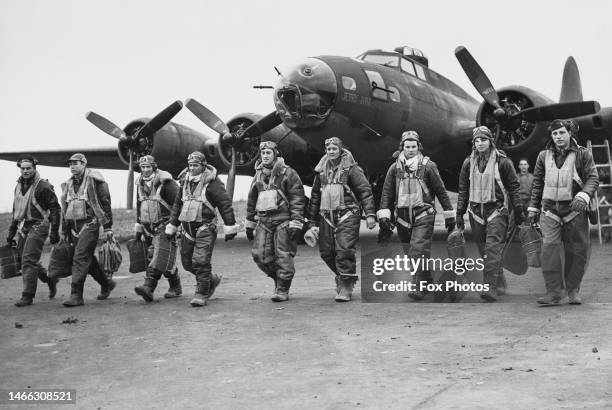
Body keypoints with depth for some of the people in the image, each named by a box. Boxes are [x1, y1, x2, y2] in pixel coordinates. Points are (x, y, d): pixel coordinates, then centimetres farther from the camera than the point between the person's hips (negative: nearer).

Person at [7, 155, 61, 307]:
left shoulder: (43, 186, -11)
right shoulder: (19, 186, 12)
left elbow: (54, 209, -11)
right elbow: (16, 211, 21)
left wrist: (54, 231, -14)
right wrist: (11, 232, 20)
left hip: (38, 227, -8)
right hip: (23, 227, 8)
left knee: (28, 261, -13)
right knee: (27, 261, 11)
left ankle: (27, 296, -8)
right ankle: (50, 280, 33)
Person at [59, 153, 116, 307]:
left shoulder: (94, 180, -5)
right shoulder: (68, 184, 15)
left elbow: (105, 204, -6)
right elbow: (65, 209, 21)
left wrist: (108, 227, -9)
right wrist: (64, 231, 19)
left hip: (89, 224, -7)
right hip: (74, 226, 7)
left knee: (80, 258, -14)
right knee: (88, 259, 12)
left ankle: (76, 295, -13)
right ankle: (107, 283, 32)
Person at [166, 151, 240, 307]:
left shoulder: (212, 182, -11)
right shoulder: (185, 181, 10)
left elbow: (225, 204, -11)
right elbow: (177, 205, 19)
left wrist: (230, 227, -12)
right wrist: (172, 226, 18)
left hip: (206, 227, -7)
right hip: (188, 228, 7)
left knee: (200, 261, -14)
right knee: (187, 262, 11)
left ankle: (201, 294, -3)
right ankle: (212, 280, 32)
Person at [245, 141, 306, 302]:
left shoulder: (287, 173, -3)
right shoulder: (258, 175, 15)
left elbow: (297, 199, -7)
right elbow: (252, 200, 22)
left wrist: (296, 223, -14)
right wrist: (250, 223, 21)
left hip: (283, 220, -5)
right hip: (263, 222, 5)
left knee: (283, 255, -5)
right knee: (260, 254, -2)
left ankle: (282, 290, 5)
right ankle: (278, 277, 22)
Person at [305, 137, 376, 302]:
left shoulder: (351, 168, -2)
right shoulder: (321, 171, 14)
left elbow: (365, 191, -6)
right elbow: (314, 197, 20)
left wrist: (370, 214, -15)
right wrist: (312, 222, 19)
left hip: (347, 215, -5)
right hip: (327, 217, 5)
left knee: (344, 250, -14)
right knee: (326, 251, 4)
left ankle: (346, 288, -5)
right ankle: (342, 275, 29)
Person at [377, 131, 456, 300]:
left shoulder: (427, 166, 0)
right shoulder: (395, 168, 8)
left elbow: (441, 191, 4)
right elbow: (387, 193, 7)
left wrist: (449, 215, 6)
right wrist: (384, 215, -3)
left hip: (423, 215, -4)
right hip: (403, 218, 4)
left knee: (419, 250, -16)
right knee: (410, 254, 9)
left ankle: (419, 288, -17)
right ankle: (428, 282, 27)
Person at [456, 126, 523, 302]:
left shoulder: (502, 161, -2)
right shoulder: (469, 163, 10)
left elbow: (513, 187, 1)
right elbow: (463, 190, 15)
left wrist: (518, 212, -1)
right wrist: (460, 213, 11)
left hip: (497, 210, -5)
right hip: (476, 211, 5)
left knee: (493, 249, -15)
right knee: (484, 251, 8)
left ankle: (490, 287, -19)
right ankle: (500, 284, 22)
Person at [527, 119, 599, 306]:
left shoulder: (582, 154, 3)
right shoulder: (544, 156, 11)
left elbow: (593, 178, -2)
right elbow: (537, 183, 18)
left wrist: (583, 196, -20)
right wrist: (533, 208, 16)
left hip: (574, 209, -1)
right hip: (550, 208, 1)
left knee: (576, 251, 3)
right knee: (549, 247, -14)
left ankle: (573, 291, 19)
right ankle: (554, 292, -13)